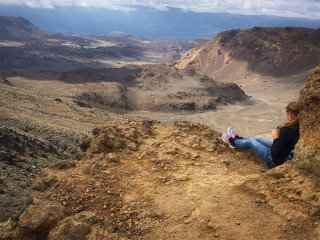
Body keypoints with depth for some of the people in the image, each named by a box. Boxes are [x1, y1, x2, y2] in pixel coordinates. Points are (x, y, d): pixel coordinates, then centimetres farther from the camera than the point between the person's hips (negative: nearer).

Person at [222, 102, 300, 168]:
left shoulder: (287, 130, -33)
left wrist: (275, 138, -16)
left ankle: (232, 141, 43)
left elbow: (275, 153, -28)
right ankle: (237, 138, 50)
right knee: (257, 140, 24)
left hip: (278, 162, -7)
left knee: (250, 141, 13)